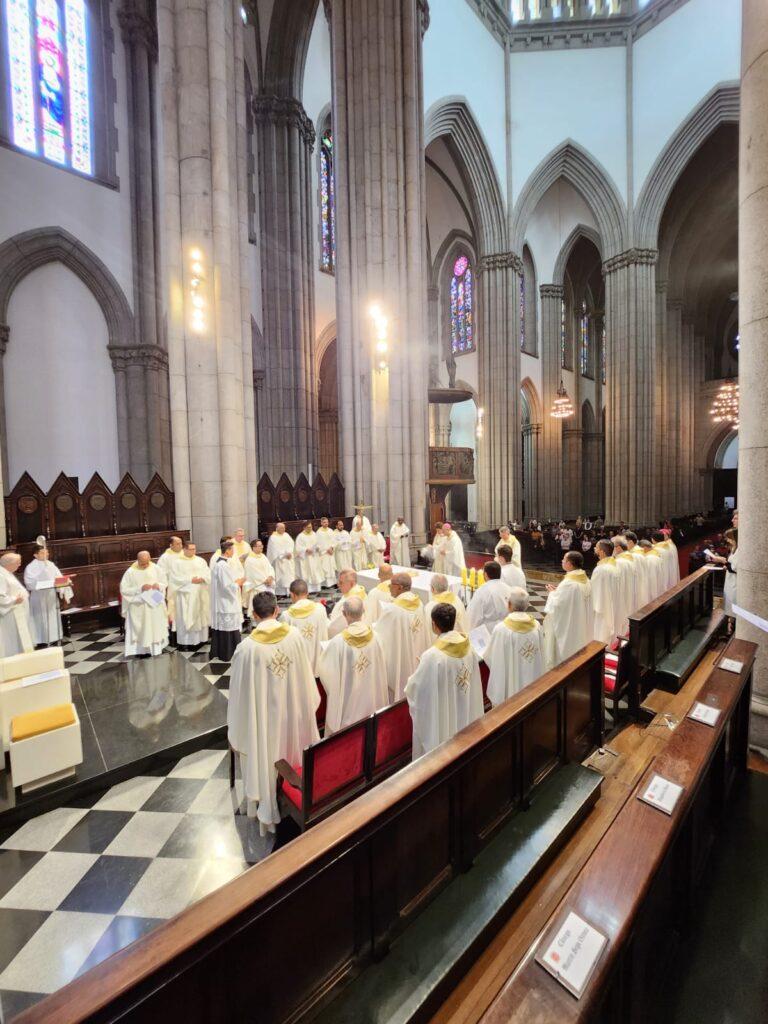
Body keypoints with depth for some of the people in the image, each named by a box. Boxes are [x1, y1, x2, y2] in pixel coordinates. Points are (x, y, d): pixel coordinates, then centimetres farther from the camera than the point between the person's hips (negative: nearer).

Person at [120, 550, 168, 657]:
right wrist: (140, 588, -20)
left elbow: (165, 583, 8)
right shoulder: (130, 572, -8)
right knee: (141, 629, -3)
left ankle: (157, 647, 18)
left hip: (155, 604, 2)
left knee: (156, 626, 7)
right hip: (138, 606, -2)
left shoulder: (156, 569, -1)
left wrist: (158, 585, -15)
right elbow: (124, 589, -9)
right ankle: (142, 650, 5)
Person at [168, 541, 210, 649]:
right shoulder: (177, 562, -1)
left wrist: (202, 579, -15)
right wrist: (190, 580, -17)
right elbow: (176, 578, -10)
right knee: (185, 618, -3)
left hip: (200, 594, 4)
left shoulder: (200, 560, 11)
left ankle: (200, 638, 15)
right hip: (185, 594, -4)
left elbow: (208, 573, 5)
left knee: (200, 617, 7)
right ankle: (185, 641, 3)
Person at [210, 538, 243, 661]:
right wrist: (238, 583, -8)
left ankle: (217, 652, 27)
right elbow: (228, 586, -24)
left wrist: (236, 581, 10)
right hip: (227, 603, -10)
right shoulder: (224, 565, -23)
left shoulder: (217, 562, 8)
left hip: (219, 602, 10)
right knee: (229, 629, 1)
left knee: (219, 627, 17)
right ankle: (228, 654, 11)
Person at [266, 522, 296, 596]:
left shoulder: (286, 535, 12)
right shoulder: (273, 538, -5)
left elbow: (291, 544, 0)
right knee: (280, 576, -5)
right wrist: (285, 554, -20)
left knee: (289, 575, 3)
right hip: (279, 560, -6)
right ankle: (280, 593, -2)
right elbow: (276, 549, -14)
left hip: (288, 560, 6)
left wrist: (289, 553, -16)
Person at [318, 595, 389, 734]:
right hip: (370, 700, 3)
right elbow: (381, 668, -2)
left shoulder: (338, 642, -25)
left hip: (346, 703, -3)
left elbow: (324, 668, -10)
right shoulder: (374, 637, -16)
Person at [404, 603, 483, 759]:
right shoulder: (468, 648, -12)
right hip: (465, 715, 6)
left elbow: (416, 687, -16)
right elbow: (474, 682, 1)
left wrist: (421, 669, 4)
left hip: (439, 720, -5)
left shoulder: (432, 656, -28)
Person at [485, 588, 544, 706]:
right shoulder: (536, 626, -11)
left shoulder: (501, 629, -24)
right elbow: (540, 656, 0)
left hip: (507, 687, -4)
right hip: (531, 682, 4)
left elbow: (489, 657, -12)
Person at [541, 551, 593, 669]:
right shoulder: (585, 580, 0)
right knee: (576, 648, 22)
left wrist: (552, 593, -5)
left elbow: (556, 605, -23)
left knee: (563, 651, 7)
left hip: (567, 627, -8)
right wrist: (558, 591, 7)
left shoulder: (568, 583, -27)